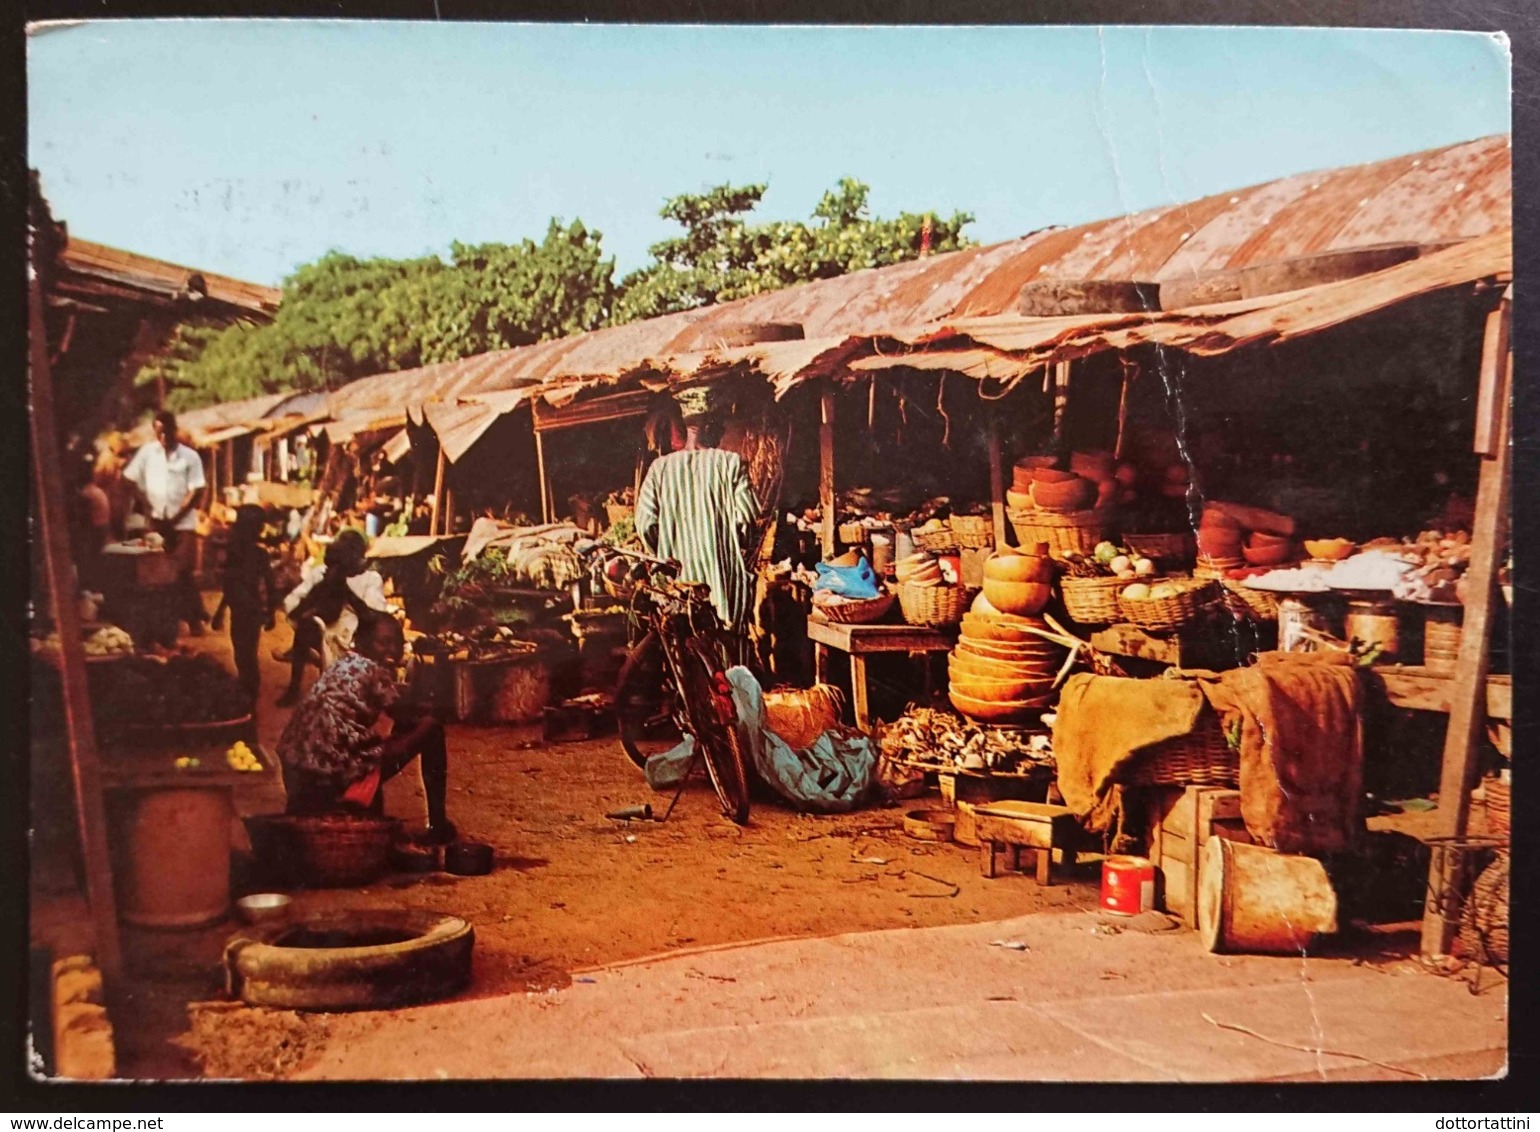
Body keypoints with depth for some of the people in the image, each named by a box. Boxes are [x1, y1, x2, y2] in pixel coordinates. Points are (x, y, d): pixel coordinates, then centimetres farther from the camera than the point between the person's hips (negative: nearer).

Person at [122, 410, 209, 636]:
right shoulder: (147, 452, 3)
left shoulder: (189, 456, -3)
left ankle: (194, 617, 1)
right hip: (157, 521, 3)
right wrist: (147, 505, -5)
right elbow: (130, 479, 4)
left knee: (182, 570, -8)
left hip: (183, 523, -3)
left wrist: (176, 516, -12)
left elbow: (197, 491, -7)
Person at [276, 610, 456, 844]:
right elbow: (408, 718, 0)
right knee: (431, 729, 0)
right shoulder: (372, 670, -6)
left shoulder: (342, 667, 18)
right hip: (332, 774, -9)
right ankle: (438, 826, 3)